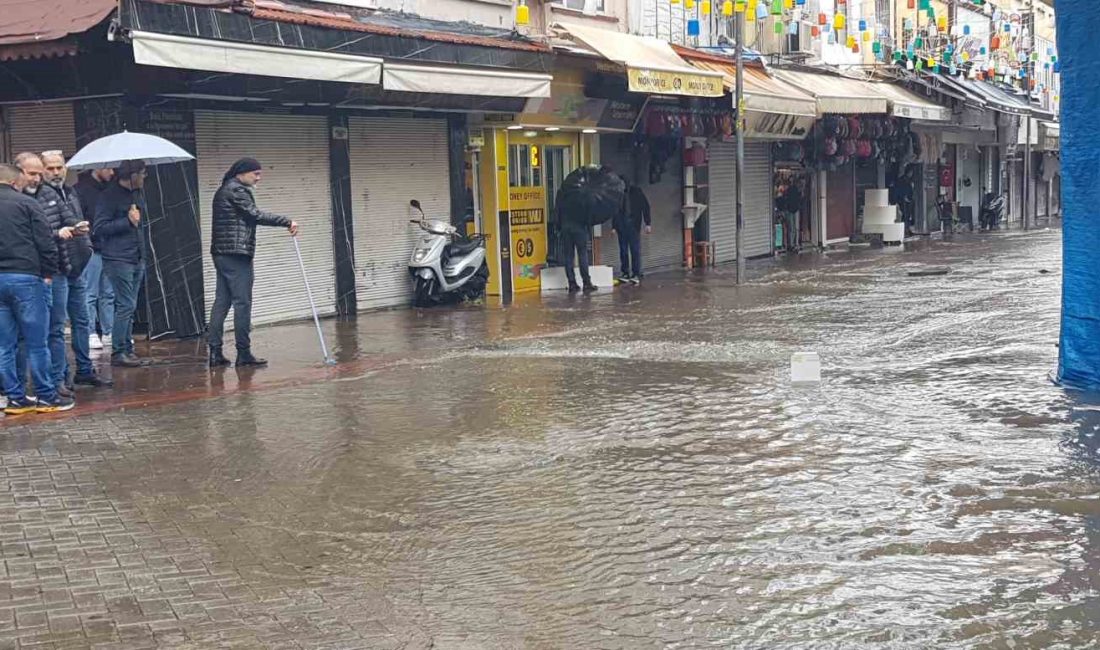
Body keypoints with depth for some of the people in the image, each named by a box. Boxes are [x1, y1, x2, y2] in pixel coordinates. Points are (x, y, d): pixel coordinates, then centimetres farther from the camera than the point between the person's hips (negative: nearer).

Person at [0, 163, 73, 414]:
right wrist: (48, 273, 0)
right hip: (25, 278, -5)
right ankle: (46, 396, 6)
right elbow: (45, 243, -9)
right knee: (36, 342, 1)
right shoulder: (26, 204, -3)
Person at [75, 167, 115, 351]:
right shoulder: (82, 189, -7)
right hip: (91, 249, -6)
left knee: (109, 294, 9)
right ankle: (90, 334, 4)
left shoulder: (111, 187, 12)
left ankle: (109, 333, 15)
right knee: (90, 294, -1)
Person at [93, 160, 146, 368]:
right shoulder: (109, 196, -9)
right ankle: (118, 353, -4)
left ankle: (127, 349, 16)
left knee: (130, 307, 10)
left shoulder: (132, 194, 17)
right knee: (126, 306, -10)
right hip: (118, 259, -8)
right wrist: (128, 221, -17)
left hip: (136, 260, 8)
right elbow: (99, 228, -14)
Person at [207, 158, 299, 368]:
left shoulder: (224, 190, 23)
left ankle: (215, 352, 5)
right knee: (242, 303, -6)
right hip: (236, 254, -10)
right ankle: (243, 353, -4)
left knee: (221, 301, 7)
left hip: (221, 254, 10)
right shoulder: (237, 190, -8)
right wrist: (287, 222, -13)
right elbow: (256, 215, -15)